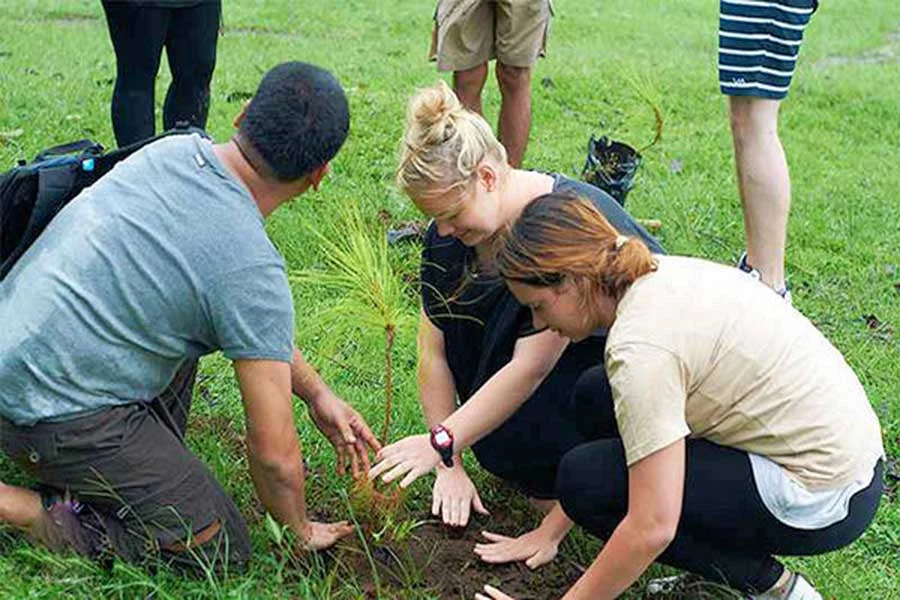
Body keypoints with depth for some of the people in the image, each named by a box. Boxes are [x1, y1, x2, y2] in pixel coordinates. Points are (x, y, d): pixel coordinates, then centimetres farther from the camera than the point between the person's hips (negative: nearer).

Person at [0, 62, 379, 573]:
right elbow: (273, 452, -13)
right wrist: (301, 531, 7)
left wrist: (318, 393, 17)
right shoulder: (253, 271, -22)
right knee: (221, 549, -3)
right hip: (54, 414, -9)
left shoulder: (175, 150, 1)